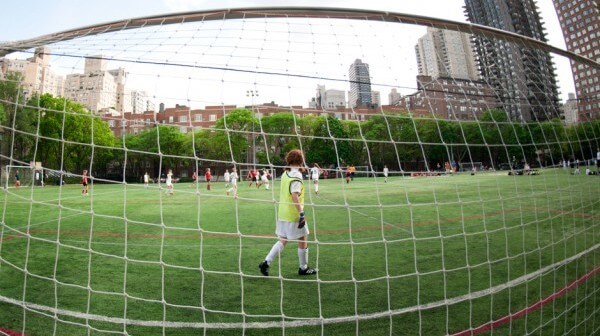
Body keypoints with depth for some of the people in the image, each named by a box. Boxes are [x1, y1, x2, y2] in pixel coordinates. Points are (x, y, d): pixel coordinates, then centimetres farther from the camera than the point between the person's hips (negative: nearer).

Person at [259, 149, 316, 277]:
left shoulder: (285, 174, 9)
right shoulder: (296, 175, -16)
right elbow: (295, 196, -24)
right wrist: (302, 213, -24)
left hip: (282, 213, 8)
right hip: (294, 215, -8)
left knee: (282, 241, 14)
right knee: (303, 240, 9)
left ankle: (266, 262, 7)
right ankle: (303, 268, 22)